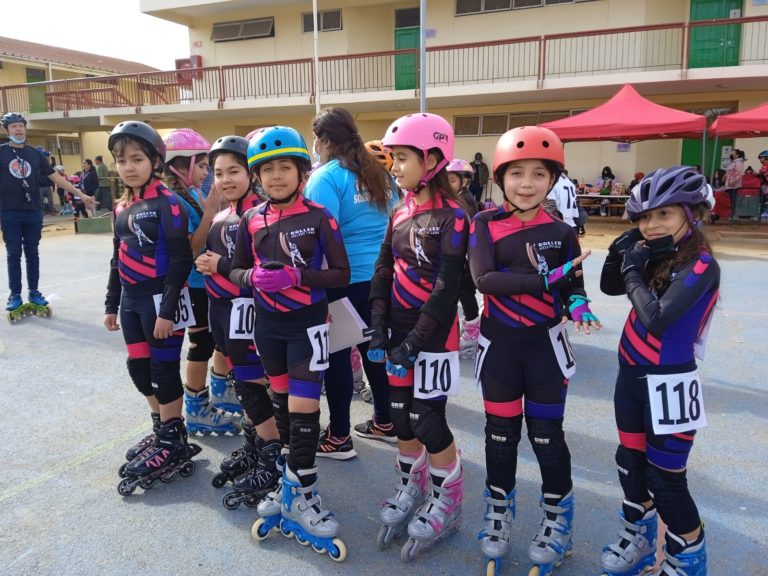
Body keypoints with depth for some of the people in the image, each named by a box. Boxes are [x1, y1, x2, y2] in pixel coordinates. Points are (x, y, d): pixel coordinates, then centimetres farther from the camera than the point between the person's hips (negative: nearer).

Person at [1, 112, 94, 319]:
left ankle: (34, 292, 19)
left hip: (33, 211, 2)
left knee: (32, 253, 9)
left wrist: (80, 194, 8)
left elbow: (56, 177, 10)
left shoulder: (35, 154, 8)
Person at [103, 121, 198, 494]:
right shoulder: (121, 208, 11)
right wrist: (111, 304, 19)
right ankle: (162, 430, 32)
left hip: (161, 298, -8)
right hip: (132, 300, 8)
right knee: (138, 368, 14)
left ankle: (173, 444, 15)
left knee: (164, 369, 0)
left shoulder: (167, 203, -12)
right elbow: (118, 260, 18)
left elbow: (181, 259, -17)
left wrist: (167, 309, -20)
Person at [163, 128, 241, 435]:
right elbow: (191, 249, -24)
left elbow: (214, 236, 15)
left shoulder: (195, 194, 7)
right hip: (195, 285, -9)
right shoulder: (175, 202, -19)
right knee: (202, 346, 2)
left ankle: (221, 393, 37)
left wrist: (213, 210, 1)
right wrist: (210, 213, -25)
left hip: (212, 281, 9)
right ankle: (198, 411, 17)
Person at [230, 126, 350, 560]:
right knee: (282, 404, 16)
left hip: (307, 324, -5)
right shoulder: (251, 220, 2)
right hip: (268, 323, 5)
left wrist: (298, 276, -24)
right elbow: (237, 270, 9)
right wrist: (255, 277, -14)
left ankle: (297, 497, 11)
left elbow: (342, 275, -10)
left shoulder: (318, 217, -10)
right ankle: (297, 485, 33)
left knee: (303, 410, -6)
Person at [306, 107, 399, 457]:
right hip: (381, 277, 7)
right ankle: (384, 423, 29)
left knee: (337, 354, 3)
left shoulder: (326, 178, -11)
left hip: (344, 280, -7)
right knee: (374, 349, 17)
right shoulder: (378, 174, 11)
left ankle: (339, 438, 12)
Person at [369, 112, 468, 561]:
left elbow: (447, 288, -18)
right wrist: (379, 328, -3)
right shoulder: (399, 215, 8)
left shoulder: (452, 216, -13)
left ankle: (448, 505, 23)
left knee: (428, 421, 0)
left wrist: (416, 340, -19)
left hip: (433, 336, -6)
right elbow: (382, 274, 7)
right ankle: (411, 492, 34)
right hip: (399, 332, 7)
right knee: (401, 417, 14)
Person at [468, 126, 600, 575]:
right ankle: (499, 515, 33)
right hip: (500, 342, 0)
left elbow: (573, 285, 4)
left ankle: (558, 521, 29)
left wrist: (578, 306, -19)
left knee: (547, 434, 8)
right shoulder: (486, 225, -6)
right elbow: (484, 279, -19)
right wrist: (544, 279, -27)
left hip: (546, 342, 0)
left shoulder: (561, 232, -2)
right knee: (501, 432, 13)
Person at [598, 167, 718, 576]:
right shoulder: (655, 256, 3)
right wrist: (620, 253, -4)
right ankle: (638, 543, 44)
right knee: (630, 462, 21)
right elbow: (610, 287, 13)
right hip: (631, 374, 8)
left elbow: (657, 318, -29)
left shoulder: (701, 265, -19)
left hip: (668, 384, -8)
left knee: (666, 481, 5)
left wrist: (634, 270, -16)